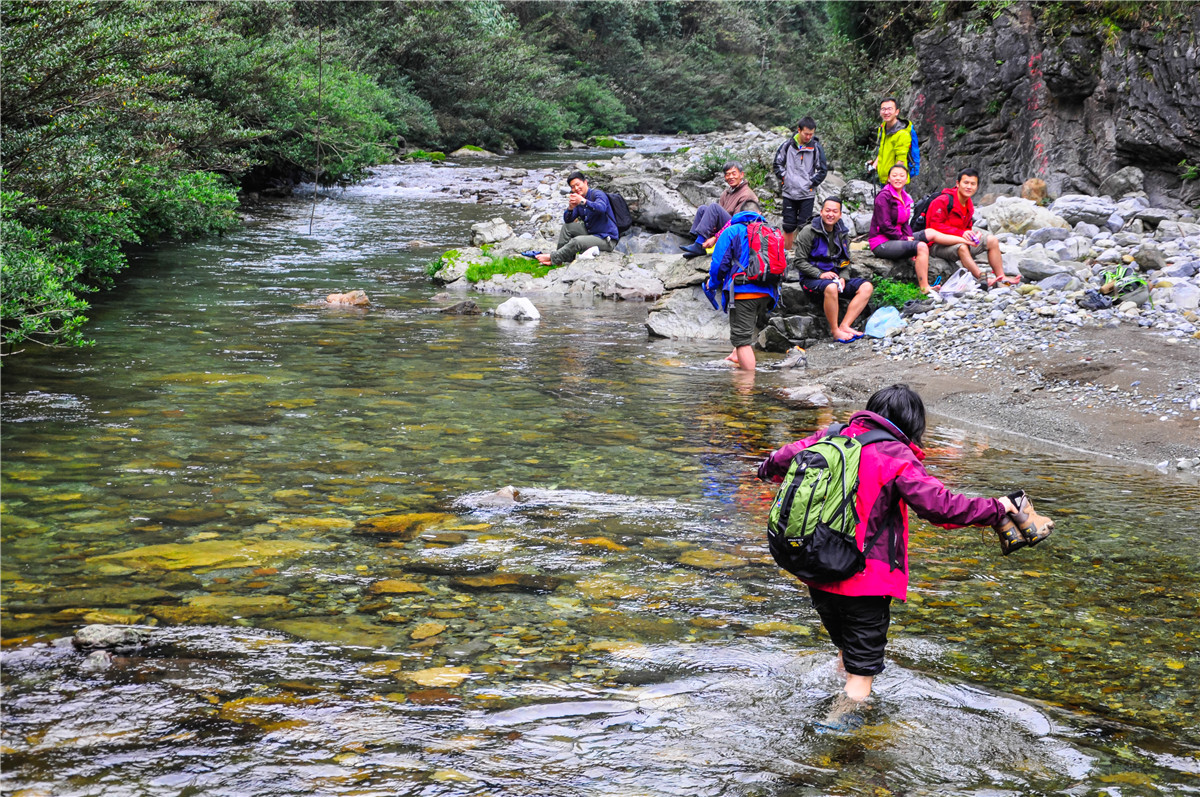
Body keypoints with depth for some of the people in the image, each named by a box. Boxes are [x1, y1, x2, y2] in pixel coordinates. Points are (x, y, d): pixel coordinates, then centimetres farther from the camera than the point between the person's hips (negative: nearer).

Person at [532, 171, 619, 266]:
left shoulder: (597, 194, -13)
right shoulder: (577, 201, 10)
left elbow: (601, 208, -35)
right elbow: (567, 220, 2)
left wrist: (583, 201, -47)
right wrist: (570, 208, -20)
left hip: (606, 239, -8)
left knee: (576, 241, -28)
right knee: (567, 226, 4)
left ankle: (553, 259, -11)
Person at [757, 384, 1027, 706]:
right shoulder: (897, 458, -14)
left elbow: (784, 459, 18)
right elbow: (939, 505, -21)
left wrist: (767, 469, 41)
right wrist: (996, 509, -9)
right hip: (866, 581, -7)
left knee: (846, 650, 28)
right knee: (862, 667, 4)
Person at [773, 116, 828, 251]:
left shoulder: (816, 148, -2)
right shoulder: (787, 145, 1)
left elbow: (822, 171, 3)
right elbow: (777, 164, 12)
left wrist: (811, 183, -4)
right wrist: (784, 178, 1)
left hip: (807, 195, -2)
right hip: (789, 193, 2)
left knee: (804, 227, -2)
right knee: (788, 227, 6)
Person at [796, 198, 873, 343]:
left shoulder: (842, 234, 13)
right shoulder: (809, 232, -6)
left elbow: (846, 262, 18)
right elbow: (800, 261, -9)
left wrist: (843, 277, -4)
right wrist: (820, 274, -20)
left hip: (835, 277, 7)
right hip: (812, 279, -7)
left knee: (867, 287, -13)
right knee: (831, 287, -40)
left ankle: (845, 326, -23)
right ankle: (835, 331, -26)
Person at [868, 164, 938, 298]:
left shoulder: (905, 198, 15)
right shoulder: (883, 197, -11)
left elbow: (905, 223, 17)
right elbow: (885, 225, -17)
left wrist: (910, 237, -2)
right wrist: (903, 239, -15)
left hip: (897, 239, 9)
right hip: (881, 244, -9)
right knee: (921, 246, -25)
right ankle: (924, 289, -26)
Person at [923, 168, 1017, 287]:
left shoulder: (969, 206, 11)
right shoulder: (943, 201, -17)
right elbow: (935, 227, -23)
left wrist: (972, 235, -8)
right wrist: (961, 233, -28)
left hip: (960, 240, 9)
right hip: (938, 245, -9)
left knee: (992, 240, 0)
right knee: (961, 247, -39)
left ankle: (1001, 278, -2)